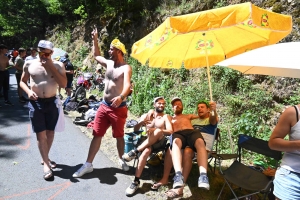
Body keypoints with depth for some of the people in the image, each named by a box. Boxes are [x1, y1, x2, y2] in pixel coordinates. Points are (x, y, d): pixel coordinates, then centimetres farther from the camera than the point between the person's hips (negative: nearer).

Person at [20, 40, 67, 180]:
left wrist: (51, 67, -18)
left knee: (50, 132, 12)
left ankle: (45, 158, 32)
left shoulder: (58, 65, -3)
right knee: (41, 134, -1)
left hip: (52, 102, 1)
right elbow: (22, 81, 10)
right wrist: (28, 91, -11)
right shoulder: (29, 64, 0)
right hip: (35, 103, -1)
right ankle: (46, 164, 8)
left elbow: (63, 84, -14)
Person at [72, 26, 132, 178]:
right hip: (104, 106, 6)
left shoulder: (126, 68, -13)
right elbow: (96, 56, 29)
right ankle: (88, 164, 13)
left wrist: (121, 97, -50)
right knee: (97, 135, 6)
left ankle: (121, 160, 31)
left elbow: (127, 85, -30)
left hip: (118, 107, -6)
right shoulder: (109, 63, 8)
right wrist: (95, 40, 23)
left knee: (119, 136, 9)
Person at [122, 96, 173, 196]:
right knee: (146, 150, -36)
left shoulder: (166, 117, 9)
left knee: (158, 131, -36)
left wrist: (155, 130, -25)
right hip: (146, 142, 2)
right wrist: (141, 123, -15)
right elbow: (135, 130, 8)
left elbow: (170, 131, -9)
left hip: (159, 143, -1)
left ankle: (135, 152, -36)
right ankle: (136, 181, -36)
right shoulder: (146, 116, 16)